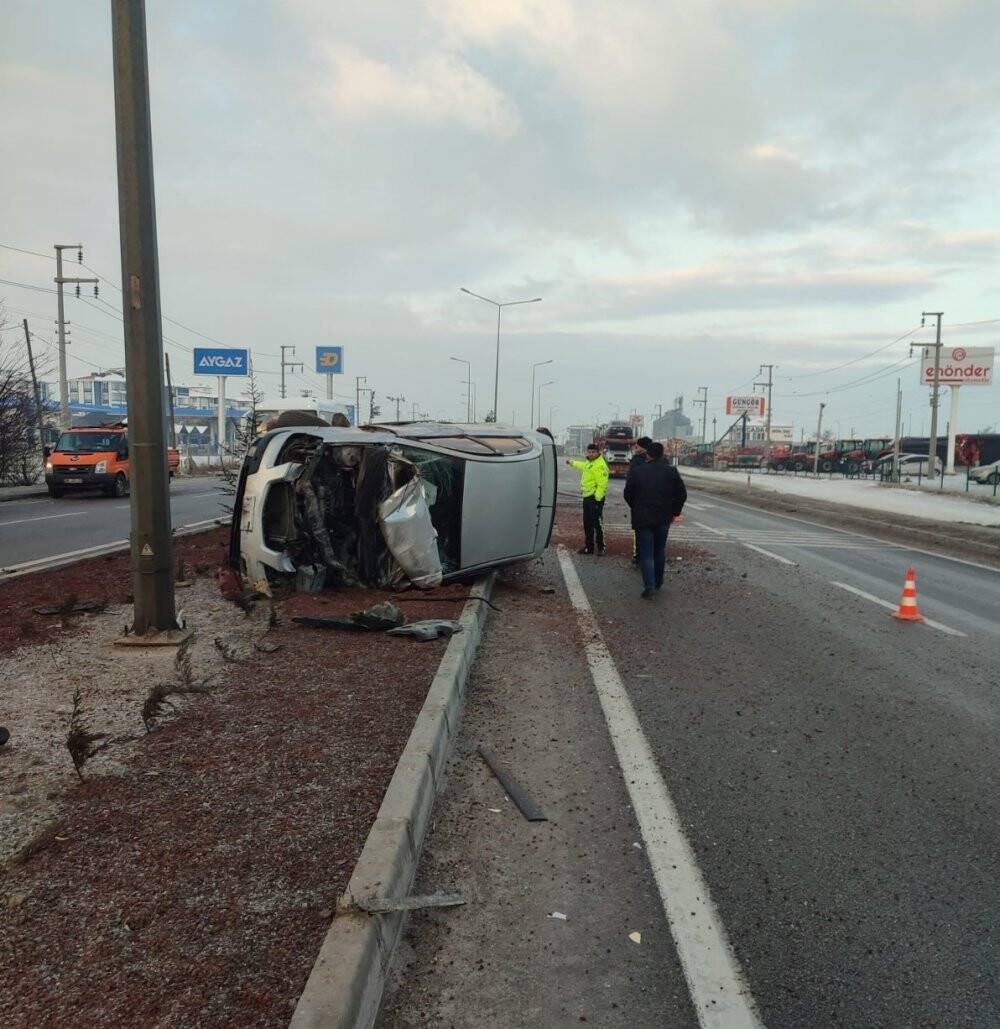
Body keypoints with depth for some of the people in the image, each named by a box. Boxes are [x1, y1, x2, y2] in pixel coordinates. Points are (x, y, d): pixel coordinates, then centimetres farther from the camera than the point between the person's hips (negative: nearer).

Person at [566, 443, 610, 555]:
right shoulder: (589, 462, 14)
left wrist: (597, 499, -24)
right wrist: (572, 462, 54)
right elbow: (583, 466, 40)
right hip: (587, 496, 10)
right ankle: (589, 547, 23)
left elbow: (602, 484, -23)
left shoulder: (600, 465, -18)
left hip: (595, 498, -10)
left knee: (597, 523, -7)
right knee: (587, 524, 14)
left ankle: (601, 547, 1)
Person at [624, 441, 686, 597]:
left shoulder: (636, 471, -6)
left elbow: (628, 494, -1)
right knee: (660, 551, 19)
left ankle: (649, 585, -8)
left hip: (643, 519, -2)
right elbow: (682, 494, 0)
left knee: (646, 554, 2)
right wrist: (675, 512, 12)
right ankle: (658, 581, 29)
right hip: (663, 519, 2)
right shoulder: (671, 471, -2)